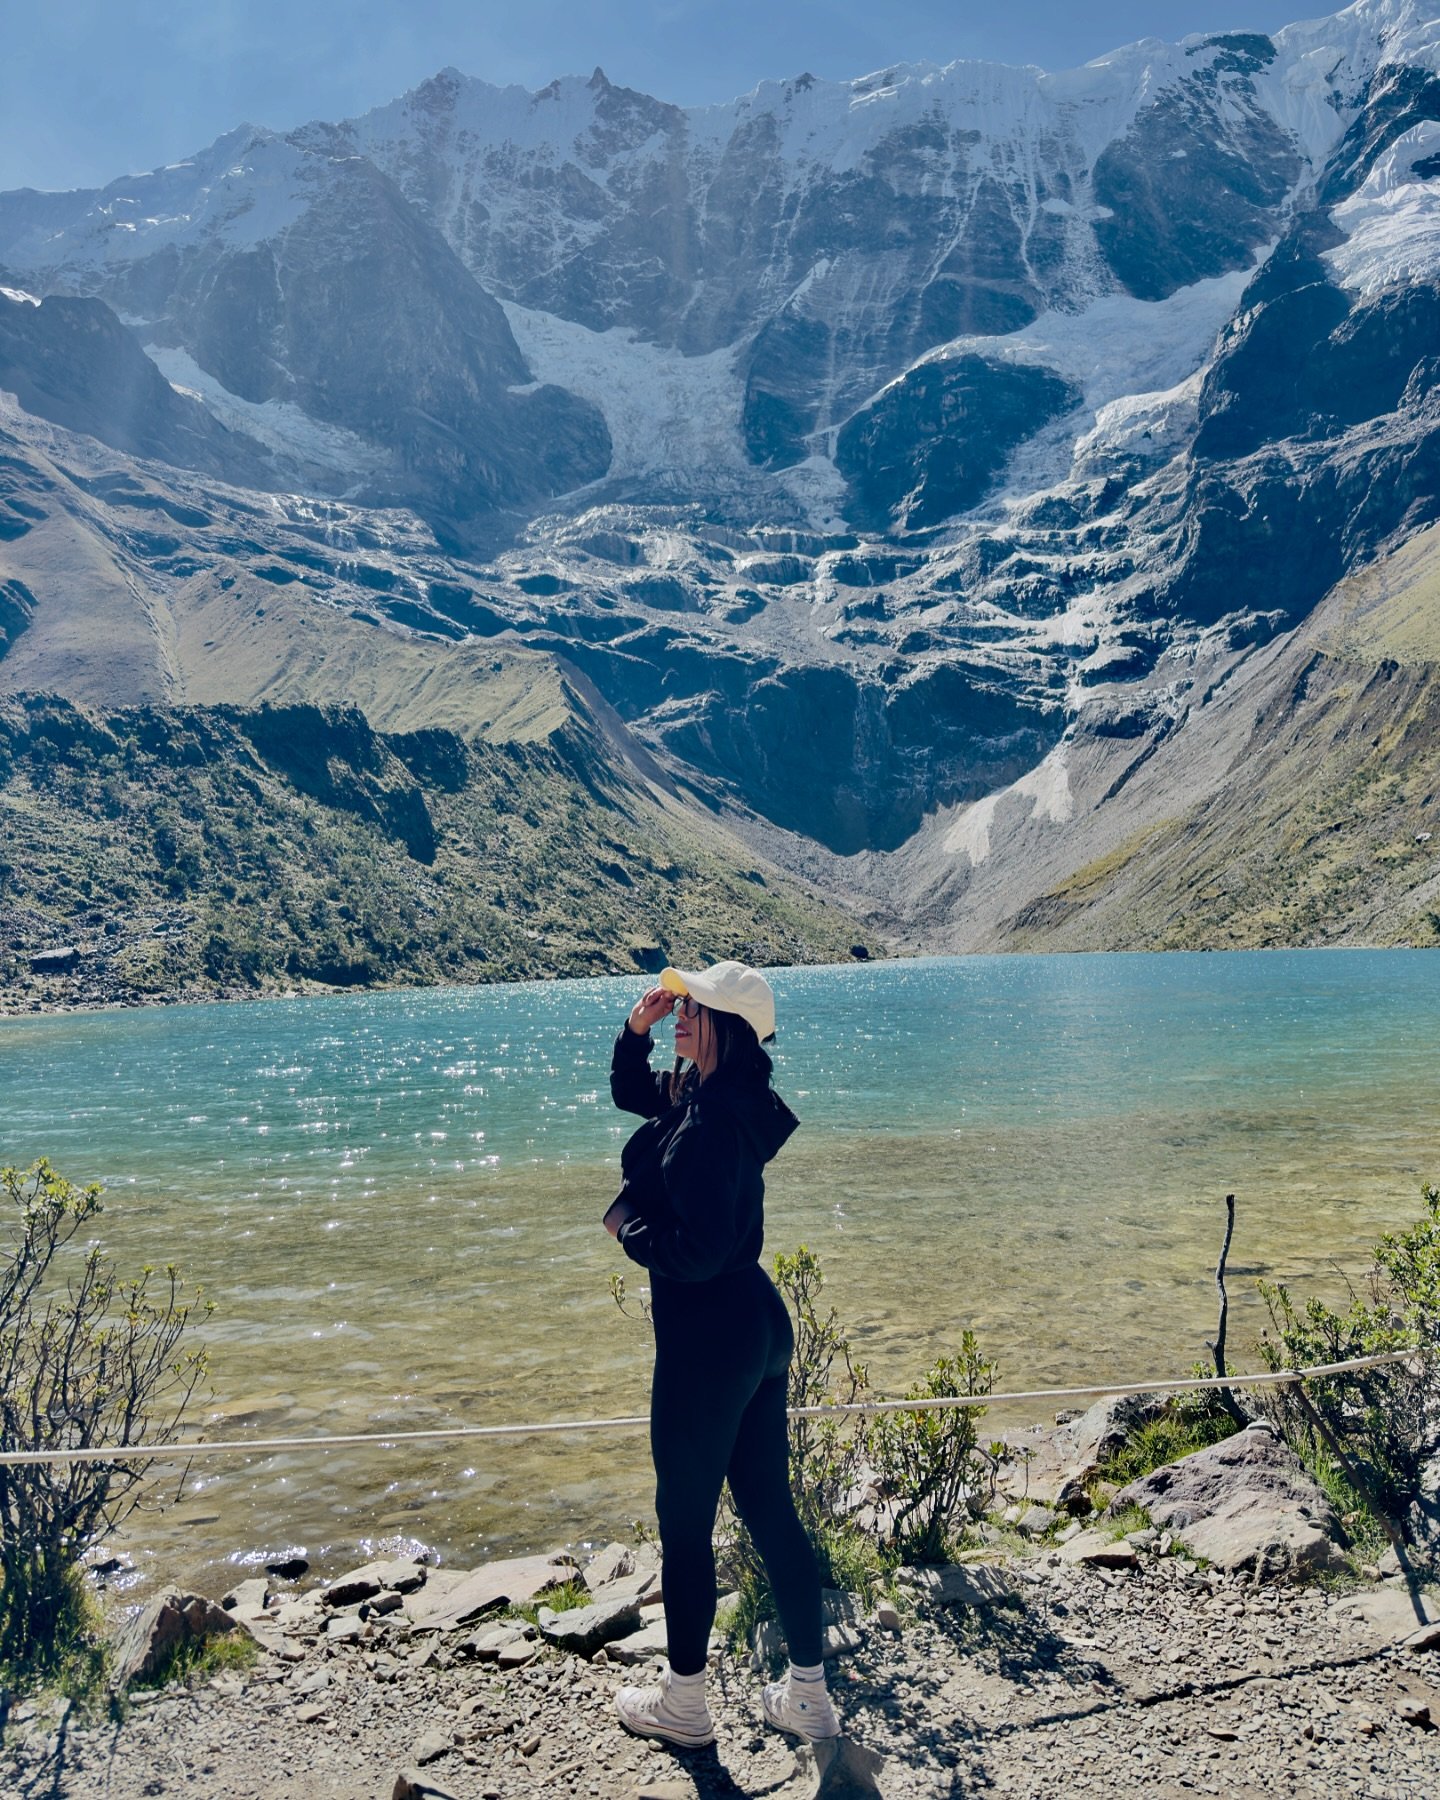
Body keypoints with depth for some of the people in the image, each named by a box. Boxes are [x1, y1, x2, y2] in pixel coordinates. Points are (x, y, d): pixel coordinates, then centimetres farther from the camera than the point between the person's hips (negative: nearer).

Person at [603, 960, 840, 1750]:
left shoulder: (708, 1125, -24)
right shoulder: (716, 1095, 6)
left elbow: (697, 1251, -26)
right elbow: (630, 1091, 22)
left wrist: (626, 1227, -10)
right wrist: (637, 1027, 5)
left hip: (708, 1335, -9)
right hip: (758, 1324, 9)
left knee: (685, 1520, 9)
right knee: (769, 1508, 17)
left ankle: (683, 1705, 28)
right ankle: (809, 1695, 30)